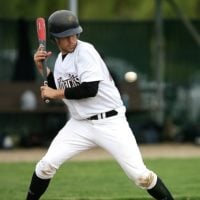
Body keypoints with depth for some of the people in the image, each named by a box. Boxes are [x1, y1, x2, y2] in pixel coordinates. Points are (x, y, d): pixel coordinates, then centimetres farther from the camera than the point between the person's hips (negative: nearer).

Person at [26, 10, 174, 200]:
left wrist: (56, 93, -13)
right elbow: (54, 89, 20)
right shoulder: (60, 59, 9)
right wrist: (42, 68, 7)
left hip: (110, 122, -6)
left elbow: (90, 89, -23)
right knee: (47, 164, -5)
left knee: (140, 175, -12)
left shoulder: (85, 51, -13)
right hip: (80, 125, 6)